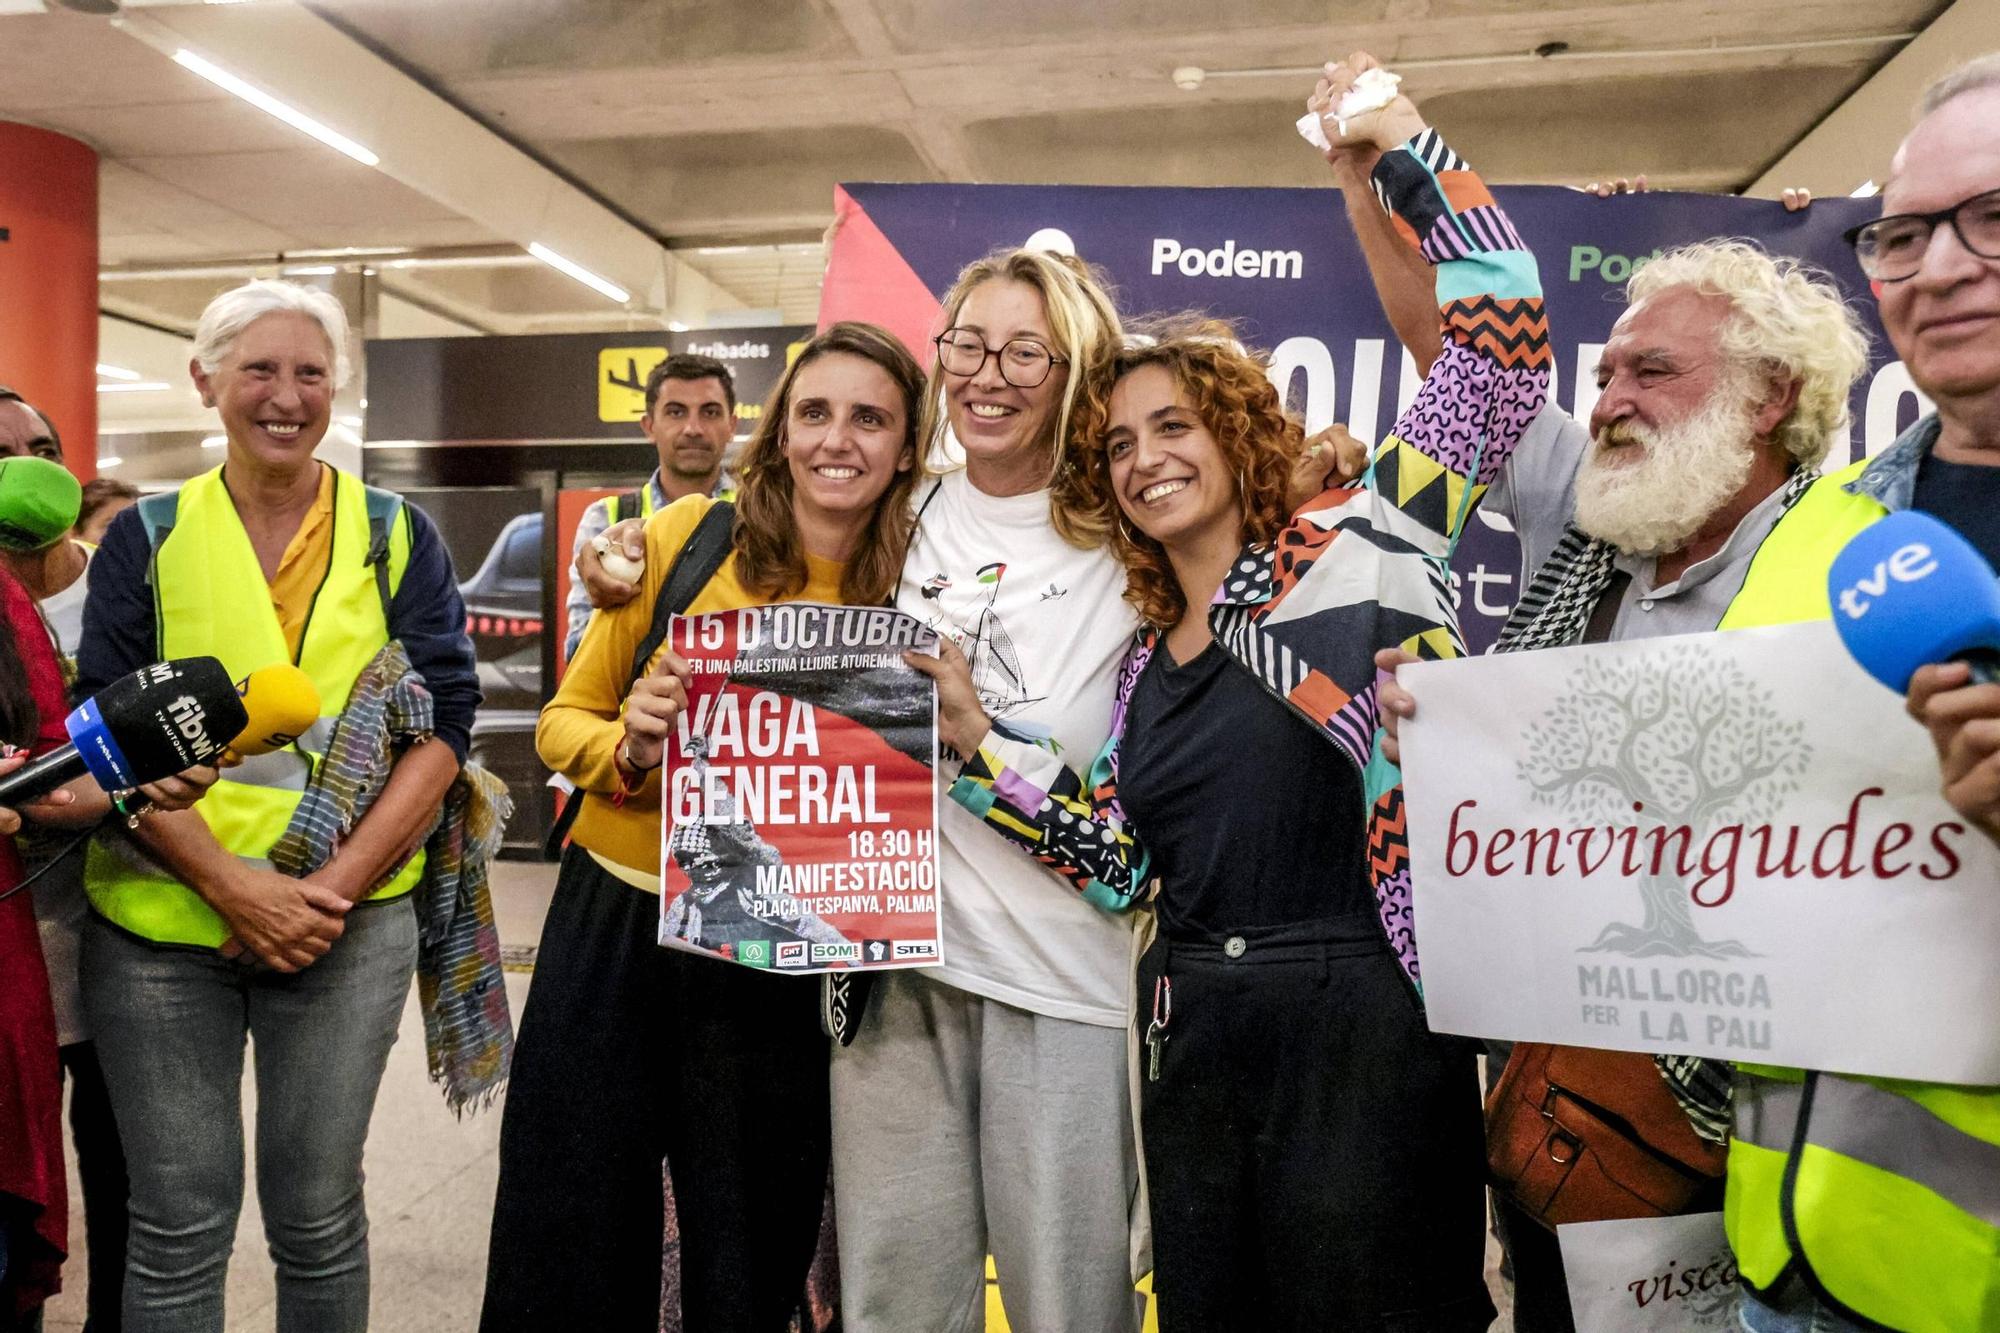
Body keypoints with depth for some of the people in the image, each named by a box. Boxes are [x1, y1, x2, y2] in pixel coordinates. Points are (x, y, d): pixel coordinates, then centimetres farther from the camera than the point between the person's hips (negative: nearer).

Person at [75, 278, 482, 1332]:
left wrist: (336, 885, -13)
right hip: (160, 922, 0)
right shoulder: (146, 540, 5)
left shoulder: (397, 538, 4)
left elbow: (442, 724, -2)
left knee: (317, 1213, 11)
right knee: (179, 1222, 9)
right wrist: (233, 885, -14)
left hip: (352, 923, 0)